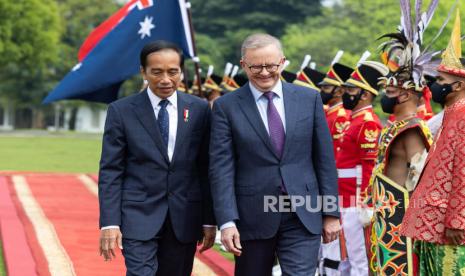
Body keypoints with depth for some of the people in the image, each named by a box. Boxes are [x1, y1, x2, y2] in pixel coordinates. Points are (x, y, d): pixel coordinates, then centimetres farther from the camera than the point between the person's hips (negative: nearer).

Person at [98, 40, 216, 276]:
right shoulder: (121, 111, -1)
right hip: (139, 215, -2)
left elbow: (206, 168, 7)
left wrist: (209, 220, 5)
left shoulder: (199, 110, 4)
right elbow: (110, 171, -2)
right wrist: (109, 222, -9)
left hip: (184, 218, 2)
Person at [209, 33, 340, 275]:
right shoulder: (226, 107, -1)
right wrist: (227, 221, -13)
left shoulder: (309, 99, 4)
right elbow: (221, 168, -6)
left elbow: (325, 159, 6)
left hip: (303, 216, 1)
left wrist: (331, 212, 3)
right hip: (252, 218, 0)